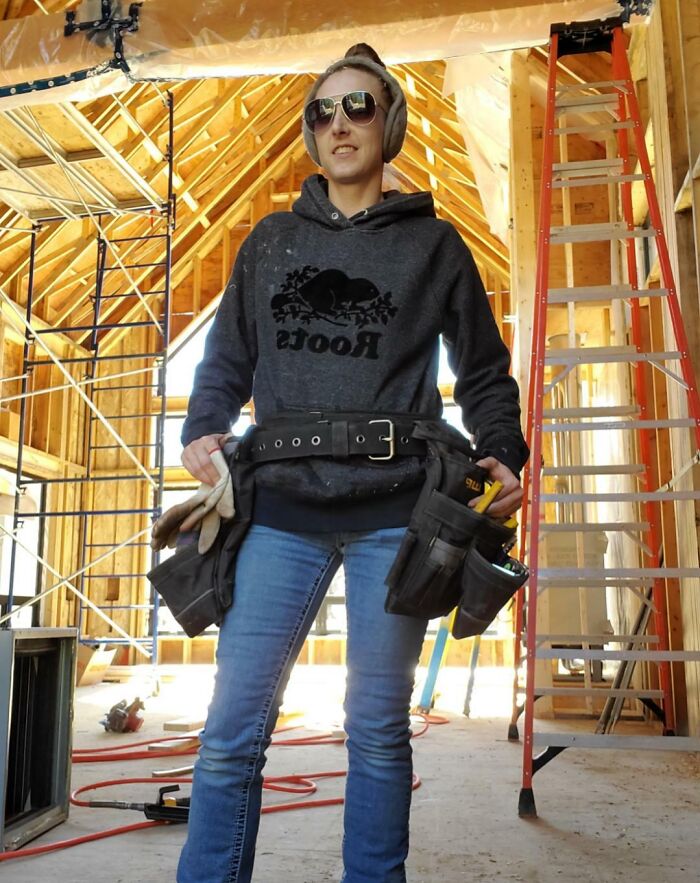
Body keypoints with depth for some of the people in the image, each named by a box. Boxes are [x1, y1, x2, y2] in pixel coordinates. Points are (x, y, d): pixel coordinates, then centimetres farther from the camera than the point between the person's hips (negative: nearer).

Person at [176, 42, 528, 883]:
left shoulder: (433, 244, 11)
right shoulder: (270, 240, 16)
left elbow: (483, 372, 13)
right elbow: (227, 358, 18)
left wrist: (500, 454, -4)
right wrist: (203, 430, 0)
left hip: (394, 512, -1)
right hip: (282, 507, 2)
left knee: (378, 726, 8)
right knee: (232, 726, 0)